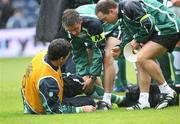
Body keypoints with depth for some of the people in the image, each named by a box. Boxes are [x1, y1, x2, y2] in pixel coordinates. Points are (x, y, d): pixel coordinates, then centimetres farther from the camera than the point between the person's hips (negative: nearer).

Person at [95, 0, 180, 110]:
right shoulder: (123, 16, 13)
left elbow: (149, 24, -23)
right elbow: (130, 35, 21)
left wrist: (138, 40, -10)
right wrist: (121, 48, 5)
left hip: (169, 28, -11)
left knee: (142, 58, -20)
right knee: (140, 62, 6)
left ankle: (167, 92, -11)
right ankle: (143, 102, 4)